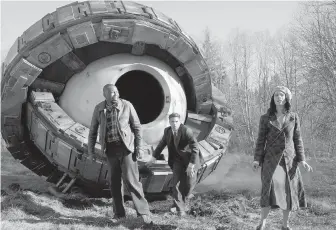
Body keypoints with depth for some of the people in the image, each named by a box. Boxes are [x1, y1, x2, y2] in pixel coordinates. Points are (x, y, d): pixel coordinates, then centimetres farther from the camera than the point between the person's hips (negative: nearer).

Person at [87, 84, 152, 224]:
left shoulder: (127, 105, -7)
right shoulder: (99, 109, 0)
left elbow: (137, 127, 0)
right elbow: (93, 131, 9)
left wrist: (138, 146, -5)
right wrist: (90, 151, 7)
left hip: (126, 147, -3)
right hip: (110, 149, 3)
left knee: (130, 179, -9)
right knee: (114, 182, 9)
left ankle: (144, 212, 1)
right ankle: (119, 213, 23)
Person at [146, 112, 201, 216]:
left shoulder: (187, 131, -23)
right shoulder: (167, 131, -4)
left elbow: (195, 148, -28)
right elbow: (161, 144, 13)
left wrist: (191, 164, -36)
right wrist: (154, 158, 15)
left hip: (190, 160, -4)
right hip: (177, 160, 4)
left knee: (189, 184, 3)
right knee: (176, 182, -11)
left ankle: (180, 204, 27)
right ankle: (180, 208, -5)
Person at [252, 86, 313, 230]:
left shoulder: (294, 118, 6)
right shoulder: (265, 118, 2)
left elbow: (297, 139, 8)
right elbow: (261, 140, 2)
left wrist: (302, 160, 0)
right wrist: (257, 159, -7)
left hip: (289, 160, 2)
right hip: (271, 159, -2)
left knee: (290, 192, 4)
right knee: (271, 190, -18)